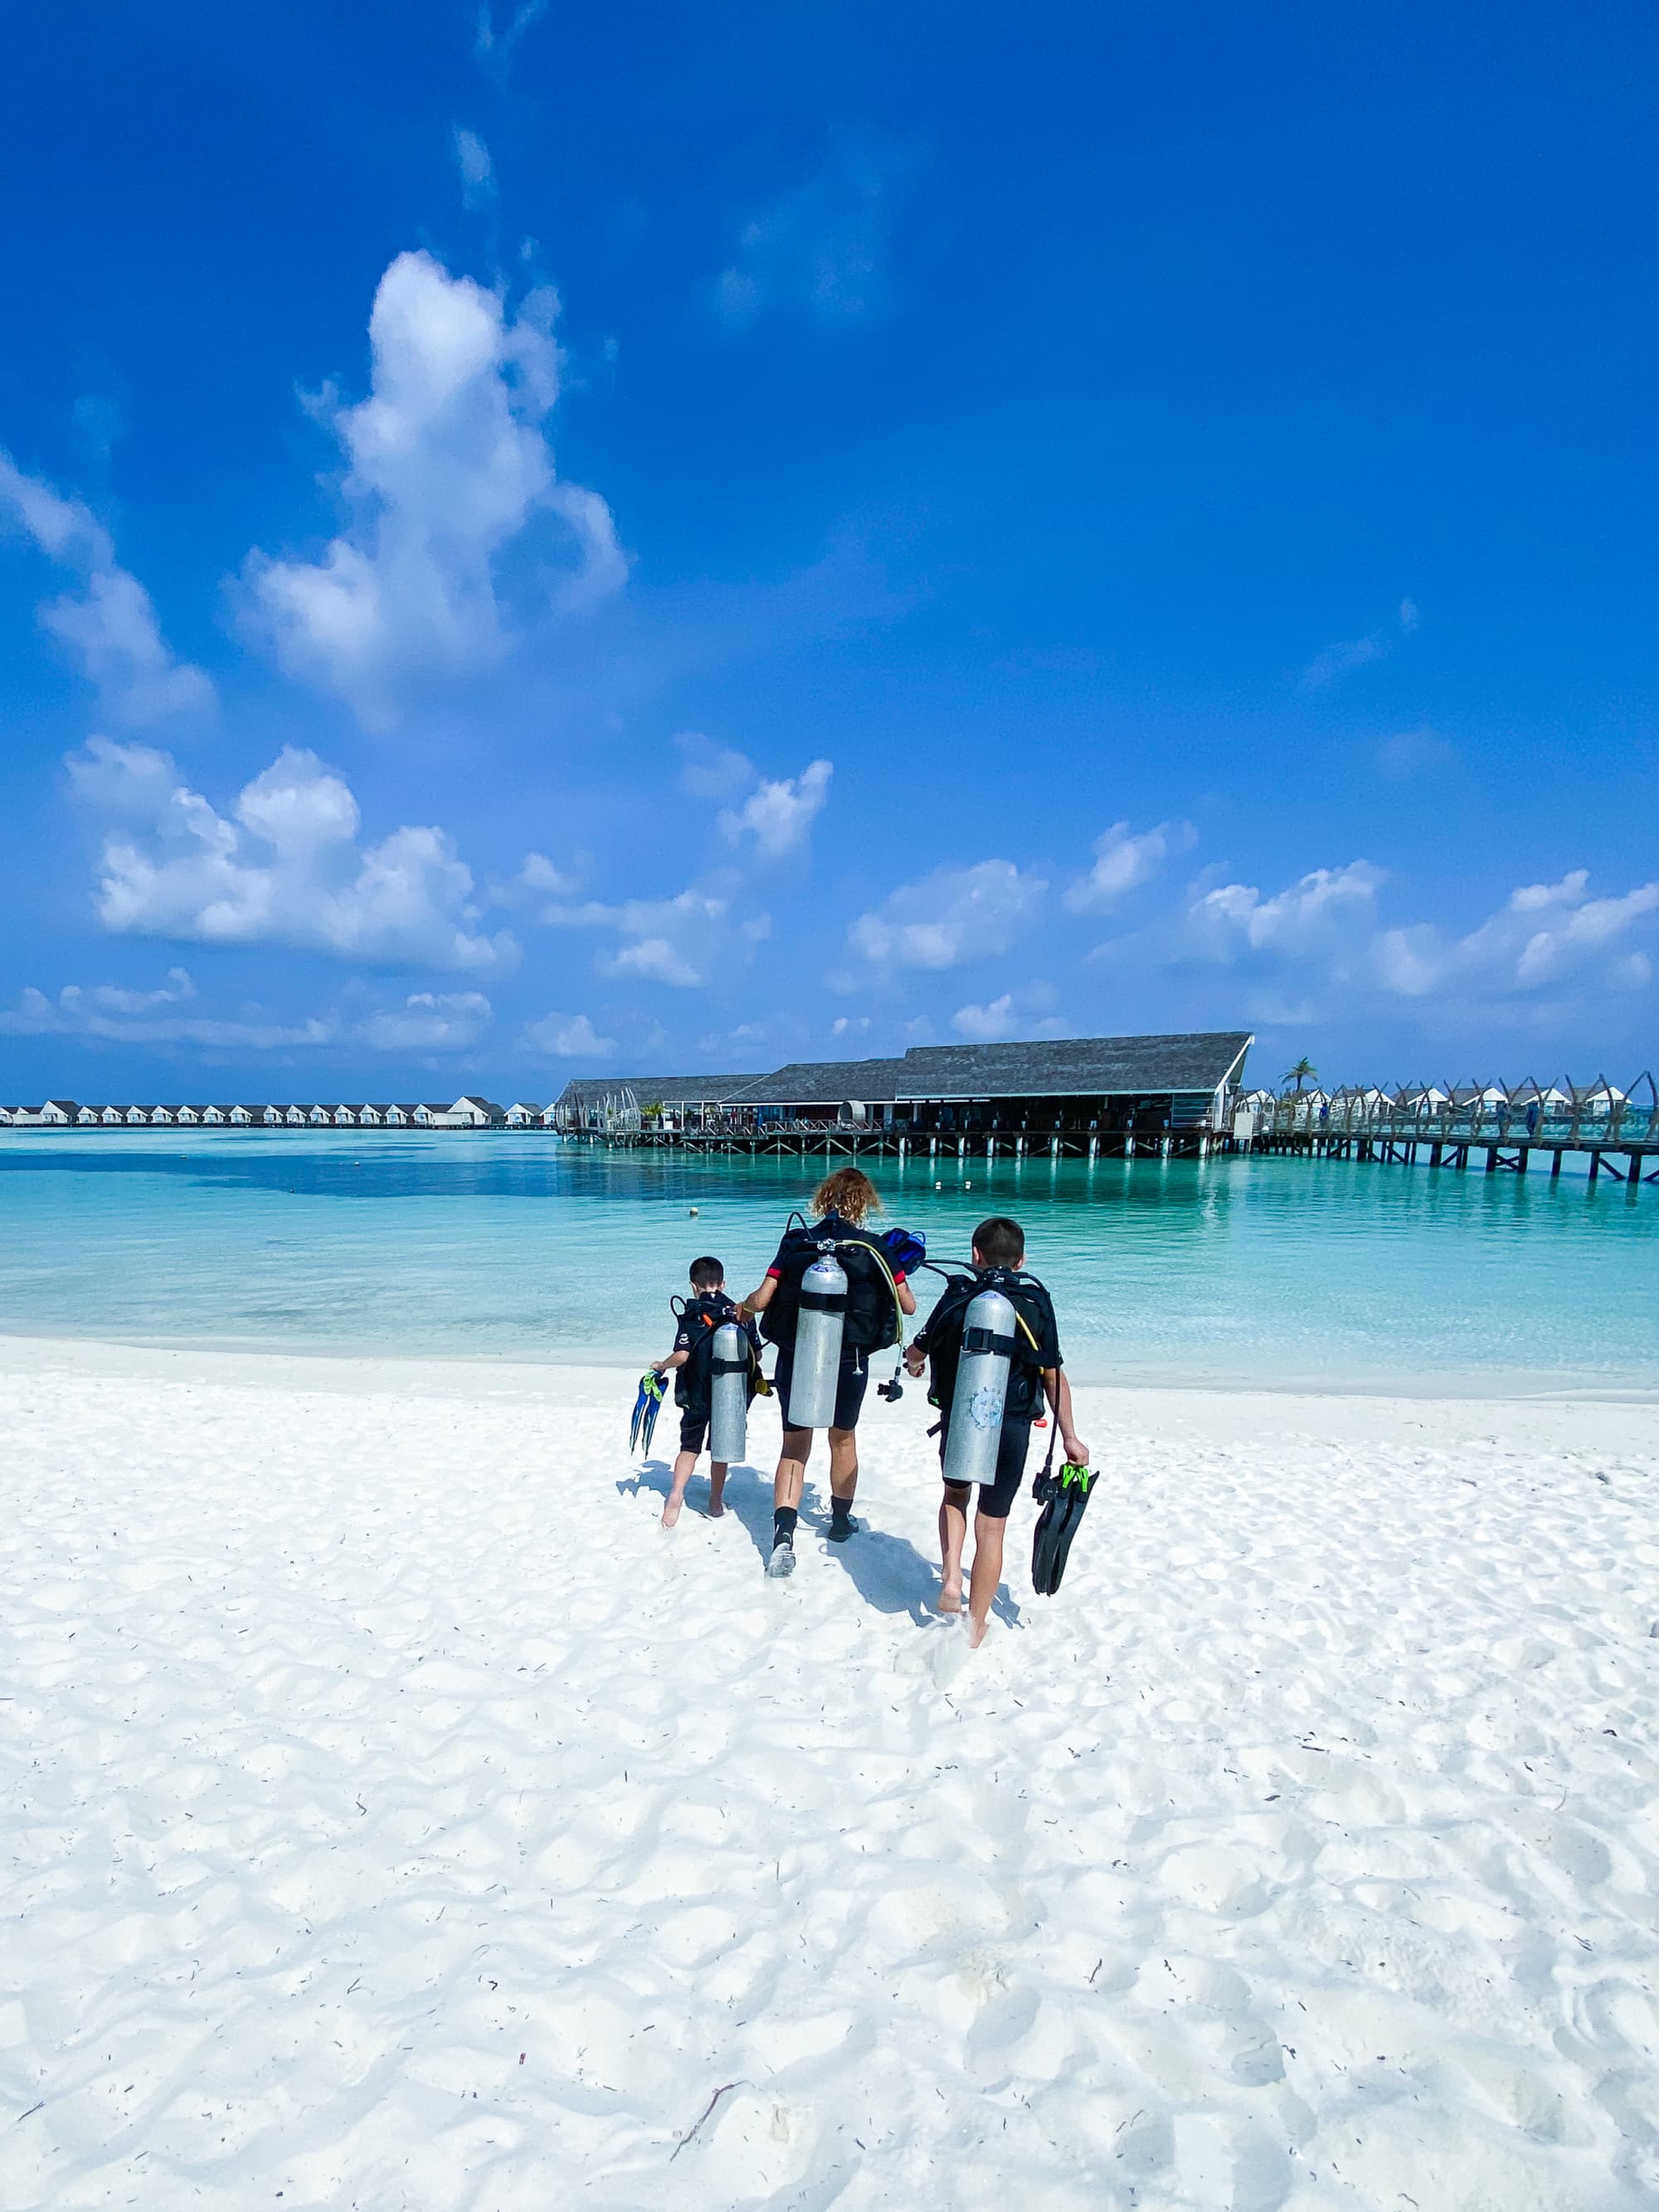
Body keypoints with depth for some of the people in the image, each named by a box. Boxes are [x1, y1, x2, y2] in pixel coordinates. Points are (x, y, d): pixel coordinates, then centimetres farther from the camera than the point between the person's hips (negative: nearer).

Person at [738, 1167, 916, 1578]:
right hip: (848, 1360, 0)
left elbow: (761, 1300, -6)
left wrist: (741, 1307, 16)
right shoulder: (873, 1248, -7)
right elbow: (908, 1306, -6)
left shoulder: (795, 1242, -3)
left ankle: (784, 1534, -6)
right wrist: (898, 1275, 14)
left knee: (794, 1446, 11)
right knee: (843, 1439, 22)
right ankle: (840, 1522, 40)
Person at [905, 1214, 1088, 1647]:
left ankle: (950, 1579, 12)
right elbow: (1054, 1376, -1)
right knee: (991, 1529, 10)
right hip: (1011, 1427, 0)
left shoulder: (957, 1297, -2)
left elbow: (916, 1353, 8)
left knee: (955, 1495, 28)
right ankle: (975, 1628, 19)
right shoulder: (1036, 1302, -2)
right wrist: (1069, 1437, 6)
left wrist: (915, 1363, 32)